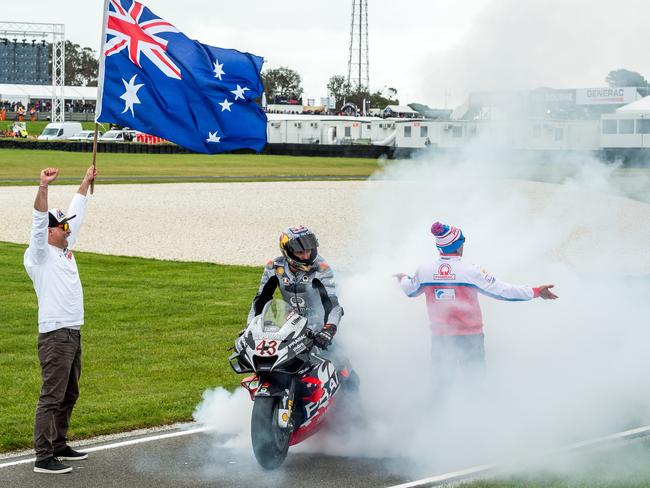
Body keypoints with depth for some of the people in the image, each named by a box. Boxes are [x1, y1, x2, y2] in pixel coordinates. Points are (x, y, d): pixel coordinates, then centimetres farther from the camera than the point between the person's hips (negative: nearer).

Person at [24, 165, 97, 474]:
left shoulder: (64, 248, 16)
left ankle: (59, 446, 27)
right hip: (55, 335, -9)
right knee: (51, 398, -10)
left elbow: (76, 214, 28)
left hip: (73, 333, 9)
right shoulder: (40, 253, -7)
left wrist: (85, 183, 35)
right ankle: (43, 458, -11)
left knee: (69, 396, 16)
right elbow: (39, 220, -24)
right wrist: (44, 187, -37)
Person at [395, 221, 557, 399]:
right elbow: (502, 291, -12)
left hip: (440, 336, 3)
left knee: (441, 385, 16)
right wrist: (535, 292, -4)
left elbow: (410, 290, 16)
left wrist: (403, 279, 40)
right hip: (470, 336, -3)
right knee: (475, 382, 13)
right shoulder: (471, 271, -16)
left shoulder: (424, 270, -5)